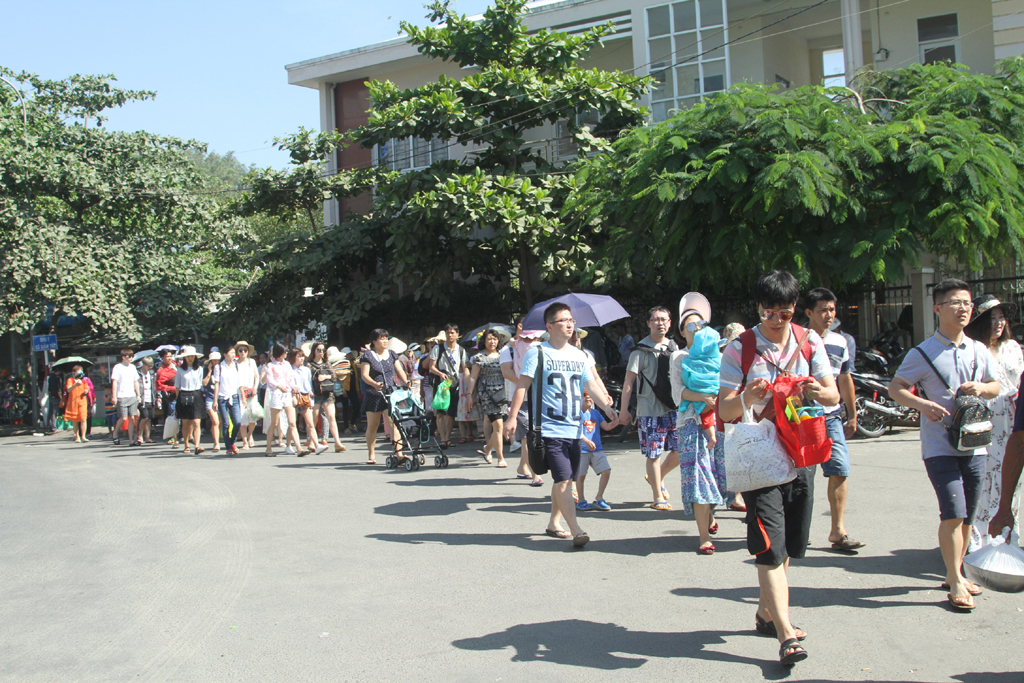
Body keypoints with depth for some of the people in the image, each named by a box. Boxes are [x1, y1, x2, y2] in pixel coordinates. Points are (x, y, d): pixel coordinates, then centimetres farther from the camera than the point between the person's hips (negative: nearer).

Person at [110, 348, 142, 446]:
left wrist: (138, 395, 14)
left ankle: (131, 439, 2)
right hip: (122, 397, -5)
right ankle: (115, 435, 17)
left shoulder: (132, 367, 14)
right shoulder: (117, 367, -2)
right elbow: (114, 382, -6)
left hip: (132, 396, 5)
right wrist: (114, 396, -13)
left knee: (132, 417, -1)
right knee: (123, 418, -7)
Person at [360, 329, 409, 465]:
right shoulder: (367, 355, 0)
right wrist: (375, 384, -28)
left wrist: (406, 382, -11)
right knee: (372, 426, 6)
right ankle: (371, 455, 19)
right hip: (373, 395, -2)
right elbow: (364, 375, -9)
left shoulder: (391, 354, 13)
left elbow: (399, 370, 9)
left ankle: (398, 452, -16)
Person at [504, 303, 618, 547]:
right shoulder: (537, 353, -4)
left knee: (565, 481, 13)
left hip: (574, 428, 6)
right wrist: (513, 417, -15)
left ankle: (554, 523, 27)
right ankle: (576, 531, -14)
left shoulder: (578, 355, 14)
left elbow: (590, 383, 13)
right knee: (563, 480, -12)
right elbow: (523, 385, -8)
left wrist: (606, 406, -3)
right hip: (550, 428, -6)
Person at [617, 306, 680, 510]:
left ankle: (657, 478, 29)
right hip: (650, 411, -5)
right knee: (654, 454, -1)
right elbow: (629, 381, -6)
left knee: (681, 449, 4)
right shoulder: (641, 350, -4)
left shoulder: (674, 348, 12)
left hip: (674, 408, 5)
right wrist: (624, 410, -10)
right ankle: (658, 498, 9)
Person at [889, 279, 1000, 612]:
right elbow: (895, 388, -2)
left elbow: (995, 387, 19)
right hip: (939, 444, -5)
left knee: (968, 516, 10)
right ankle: (956, 583, -2)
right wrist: (921, 403, -20)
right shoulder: (923, 353, -4)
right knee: (953, 513, -13)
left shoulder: (979, 351, 10)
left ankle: (955, 574, 26)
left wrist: (981, 388, -5)